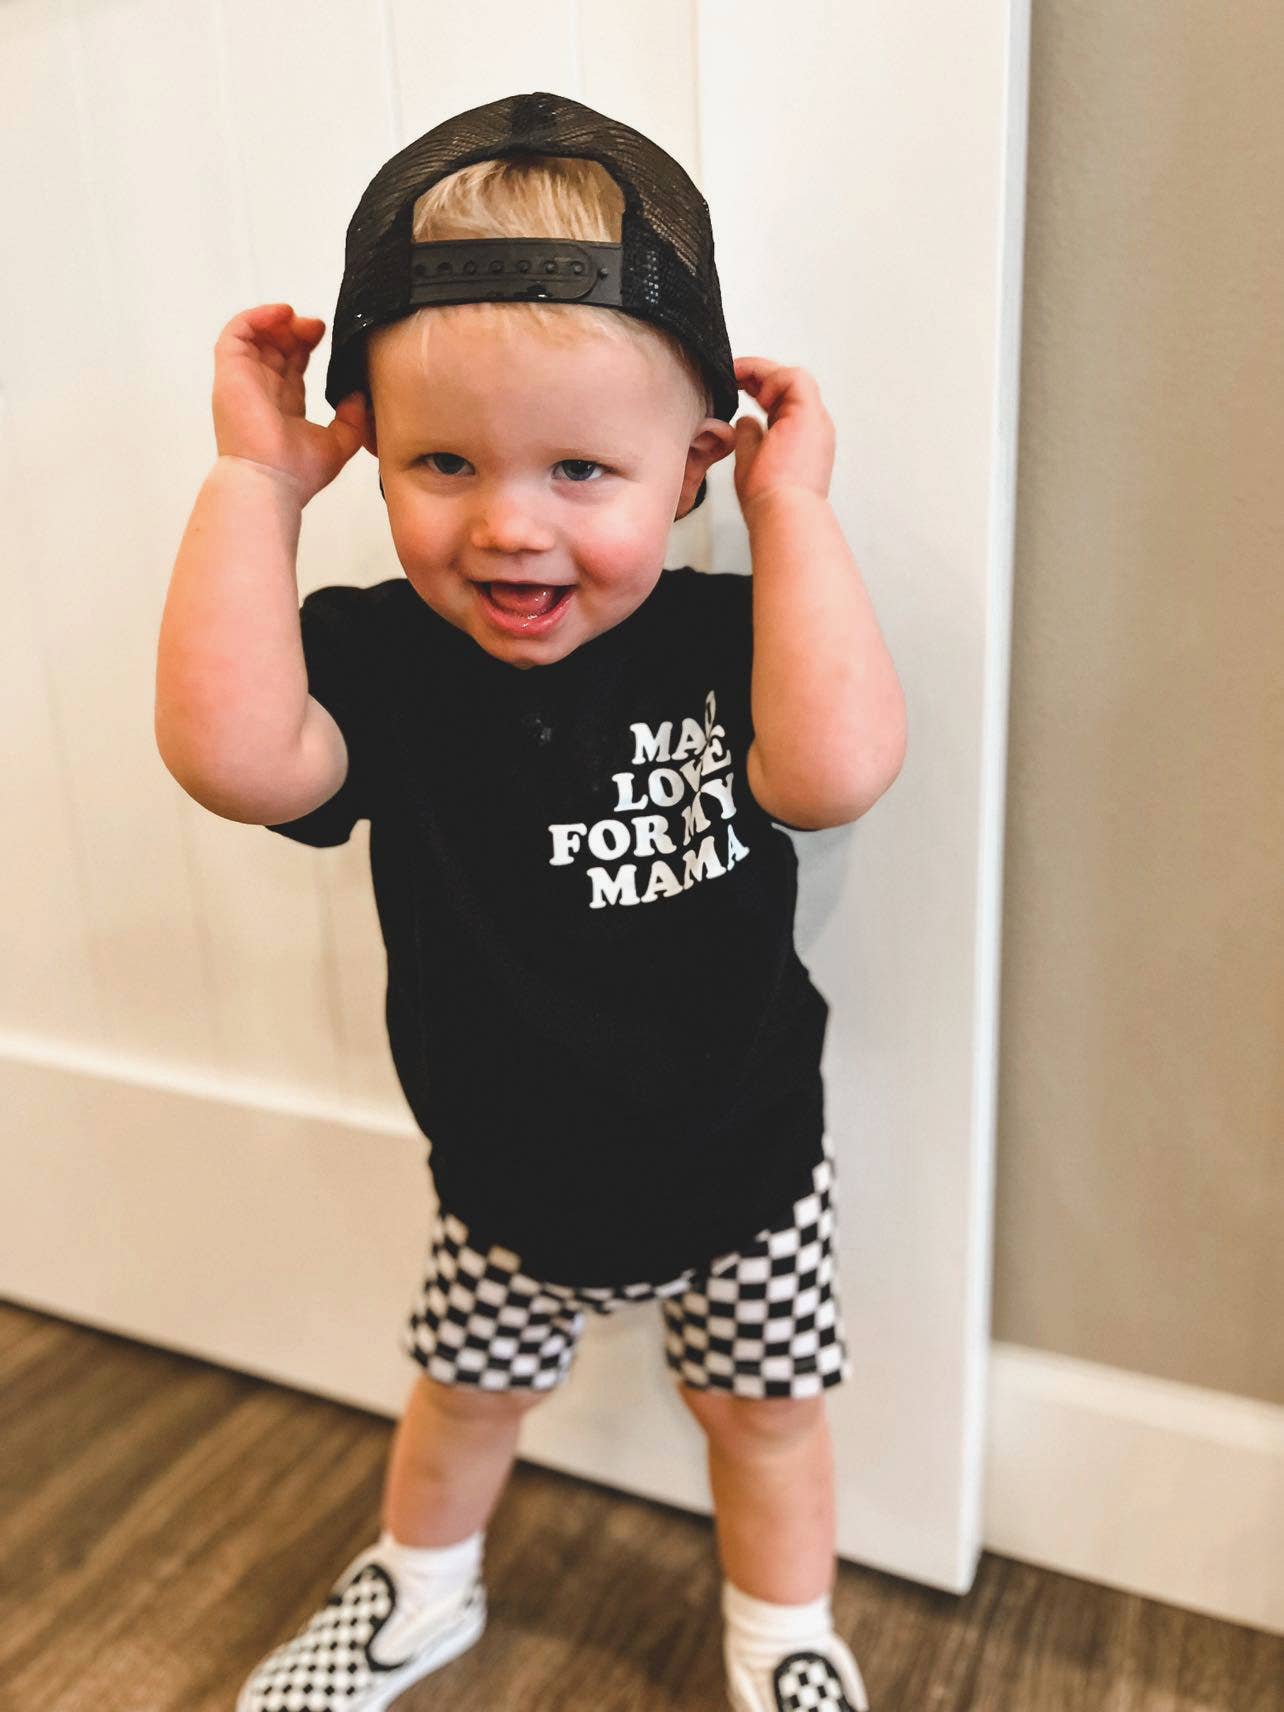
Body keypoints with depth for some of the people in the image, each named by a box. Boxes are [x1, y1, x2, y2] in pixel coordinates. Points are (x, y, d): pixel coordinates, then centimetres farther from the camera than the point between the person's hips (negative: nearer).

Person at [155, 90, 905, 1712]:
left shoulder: (720, 643, -20)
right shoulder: (384, 659, -19)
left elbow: (836, 769, -40)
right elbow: (231, 753, -38)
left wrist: (795, 507, -32)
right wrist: (253, 482, -31)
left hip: (742, 1176, 0)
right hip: (507, 1187, 2)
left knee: (762, 1412, 23)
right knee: (462, 1393, 28)